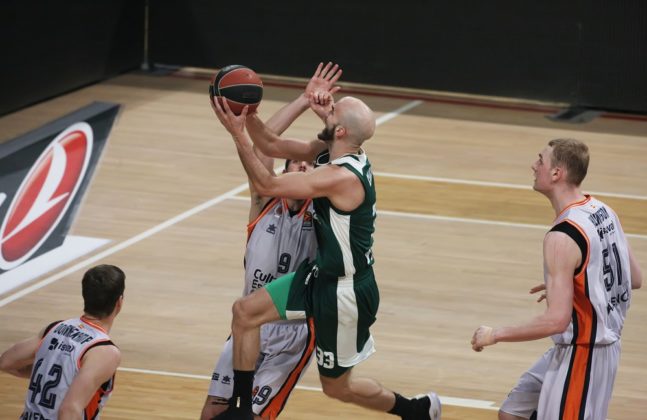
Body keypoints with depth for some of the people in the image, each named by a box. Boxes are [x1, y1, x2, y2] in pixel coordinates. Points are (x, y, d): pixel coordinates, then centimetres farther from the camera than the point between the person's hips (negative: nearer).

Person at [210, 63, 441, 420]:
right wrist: (245, 113, -14)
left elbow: (266, 185, -30)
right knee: (246, 311, 3)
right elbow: (272, 146, 3)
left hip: (347, 292, -9)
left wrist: (238, 135, -27)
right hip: (322, 275, 9)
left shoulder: (341, 177, -32)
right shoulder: (329, 152, -4)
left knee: (337, 385, 8)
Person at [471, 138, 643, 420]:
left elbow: (557, 321, -29)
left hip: (582, 354, -10)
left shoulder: (563, 236, -26)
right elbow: (634, 278, 12)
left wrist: (495, 335, -17)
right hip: (601, 340, 10)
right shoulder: (601, 211, 2)